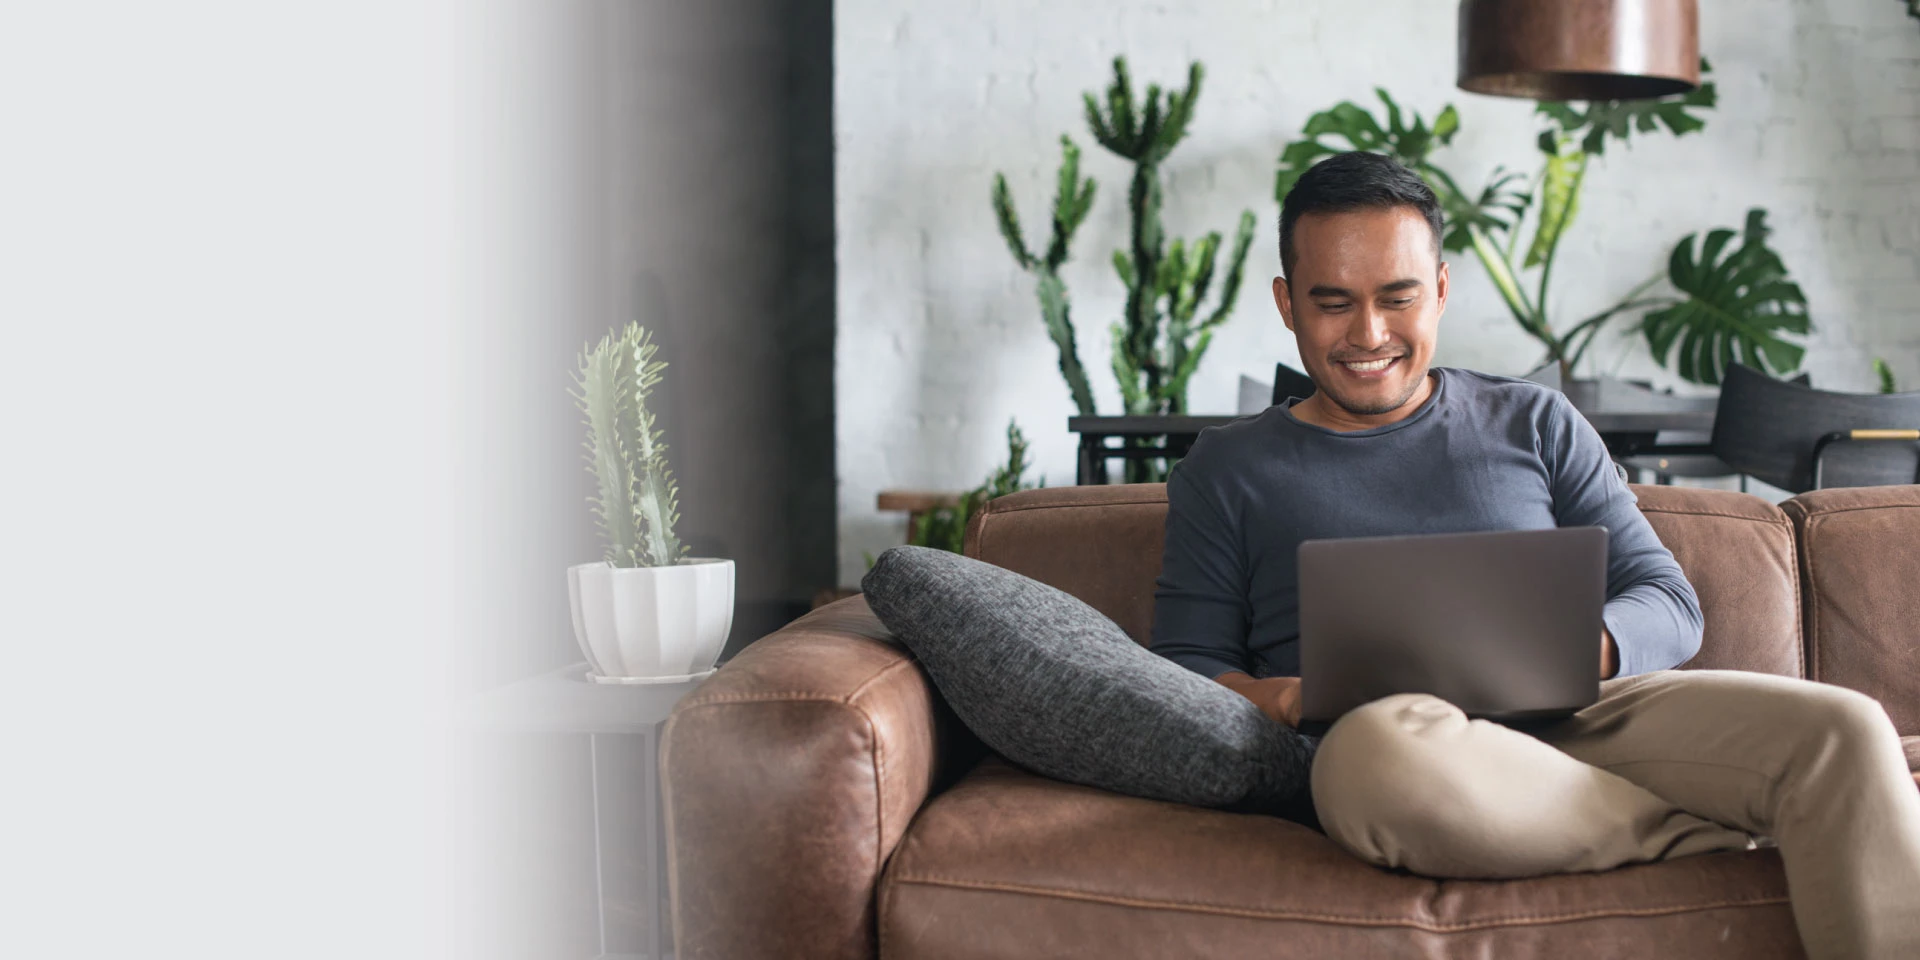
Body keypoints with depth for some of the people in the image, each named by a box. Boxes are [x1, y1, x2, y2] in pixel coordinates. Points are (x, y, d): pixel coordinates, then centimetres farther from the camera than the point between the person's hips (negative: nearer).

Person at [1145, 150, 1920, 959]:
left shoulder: (1536, 424, 20)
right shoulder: (1227, 468, 17)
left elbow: (1669, 603, 15)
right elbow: (1183, 664, 10)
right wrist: (1272, 698, -14)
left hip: (1571, 715, 2)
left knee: (1841, 728, -26)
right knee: (1382, 742, -40)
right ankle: (1737, 840, -19)